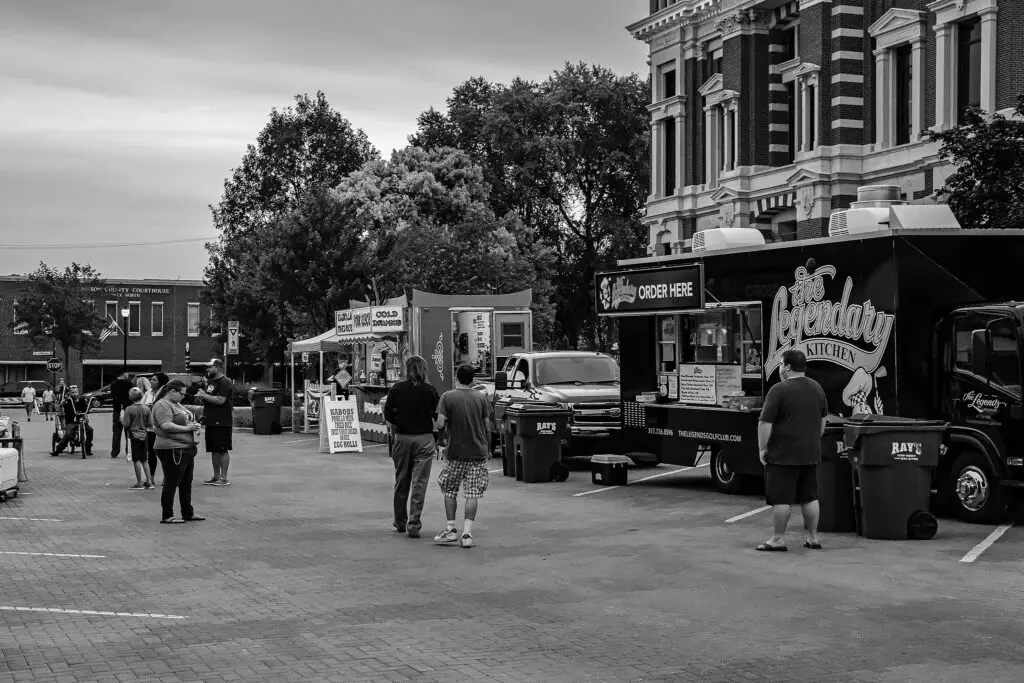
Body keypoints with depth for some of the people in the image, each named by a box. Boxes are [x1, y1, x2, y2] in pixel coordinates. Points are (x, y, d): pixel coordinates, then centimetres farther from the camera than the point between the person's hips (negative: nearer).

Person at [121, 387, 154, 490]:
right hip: (144, 436, 4)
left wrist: (122, 417, 4)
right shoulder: (146, 409, 0)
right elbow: (150, 423, 1)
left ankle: (139, 483, 4)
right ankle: (149, 481, 12)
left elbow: (125, 424, -13)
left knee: (136, 460, 2)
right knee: (144, 460, 14)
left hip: (134, 436, -4)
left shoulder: (129, 409, -12)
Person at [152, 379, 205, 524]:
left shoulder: (176, 404, 19)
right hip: (172, 450, -10)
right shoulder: (162, 406, -13)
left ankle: (188, 513, 24)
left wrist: (194, 427, 10)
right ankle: (167, 516, 4)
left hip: (186, 449, 10)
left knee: (186, 483, 15)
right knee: (171, 483, -3)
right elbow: (166, 425, -25)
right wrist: (187, 428, -22)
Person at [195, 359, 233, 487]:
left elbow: (220, 400, -22)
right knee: (214, 450, 12)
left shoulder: (224, 382, -11)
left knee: (223, 450, -4)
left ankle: (224, 478, -2)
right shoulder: (210, 382, 18)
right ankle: (216, 476, 19)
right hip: (210, 422, 9)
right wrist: (201, 397, 3)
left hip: (221, 423, -9)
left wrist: (204, 395, -15)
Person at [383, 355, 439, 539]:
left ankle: (400, 522, 25)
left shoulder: (397, 389, -2)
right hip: (424, 439, -1)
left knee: (401, 482, 15)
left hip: (402, 438, 1)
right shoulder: (430, 390, -3)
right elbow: (438, 415, -3)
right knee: (419, 483, 0)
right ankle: (414, 525, -6)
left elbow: (388, 415, -3)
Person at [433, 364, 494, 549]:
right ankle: (467, 533, -5)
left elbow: (440, 425, -12)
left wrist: (444, 425, 11)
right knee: (472, 494, 1)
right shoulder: (481, 397, 1)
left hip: (455, 452, -1)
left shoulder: (448, 397, -5)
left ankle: (451, 529, 14)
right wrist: (488, 449, 15)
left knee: (449, 490, 15)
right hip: (479, 452, 1)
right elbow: (487, 427, 3)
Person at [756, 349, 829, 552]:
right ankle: (813, 537, 17)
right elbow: (823, 419, 19)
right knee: (809, 497, 13)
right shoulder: (817, 388, 10)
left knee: (781, 498, -1)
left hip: (783, 454, -7)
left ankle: (779, 539, 2)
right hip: (810, 453, 7)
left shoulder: (780, 390, -14)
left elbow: (765, 423, -15)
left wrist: (762, 448, -7)